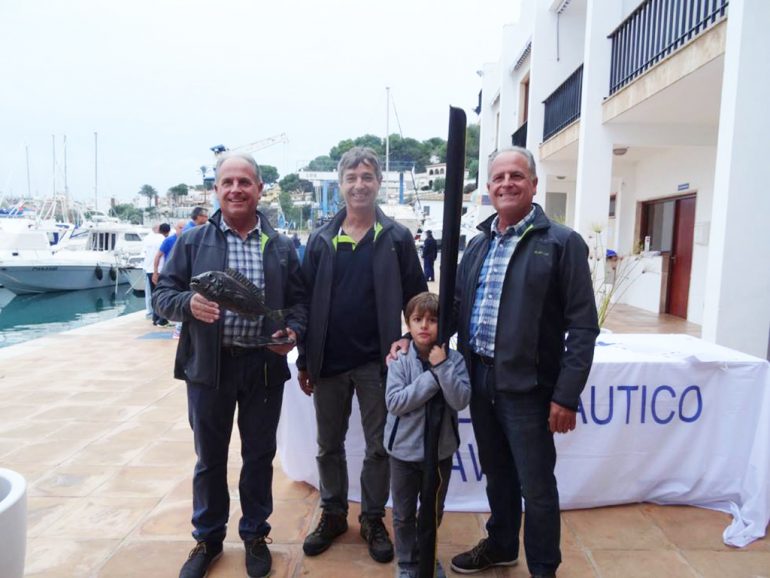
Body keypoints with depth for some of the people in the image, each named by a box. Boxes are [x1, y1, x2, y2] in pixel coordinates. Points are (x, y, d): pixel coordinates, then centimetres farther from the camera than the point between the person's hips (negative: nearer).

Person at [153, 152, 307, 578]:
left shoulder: (281, 248, 5)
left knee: (259, 455, 14)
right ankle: (207, 539, 36)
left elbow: (299, 300, 7)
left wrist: (294, 330, -13)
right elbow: (162, 293, 1)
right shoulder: (192, 242, 2)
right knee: (209, 457, 15)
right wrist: (188, 303, -21)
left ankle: (255, 535, 35)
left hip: (264, 366, 1)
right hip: (208, 366, 0)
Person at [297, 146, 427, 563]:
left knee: (378, 447, 11)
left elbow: (416, 300, -1)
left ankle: (373, 520, 31)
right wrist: (304, 360, 4)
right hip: (329, 362, 2)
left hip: (377, 363, -2)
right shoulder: (321, 239, 3)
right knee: (328, 446, 16)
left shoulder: (397, 238, -2)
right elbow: (306, 301, 4)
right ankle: (332, 514, 36)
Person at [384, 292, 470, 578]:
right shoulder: (400, 360, -12)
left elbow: (460, 401, -19)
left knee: (434, 510, 21)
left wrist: (442, 367, -27)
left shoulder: (454, 359, -9)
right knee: (404, 513, 14)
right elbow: (394, 402, -22)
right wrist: (432, 376, -25)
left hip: (440, 449, 2)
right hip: (405, 448, -1)